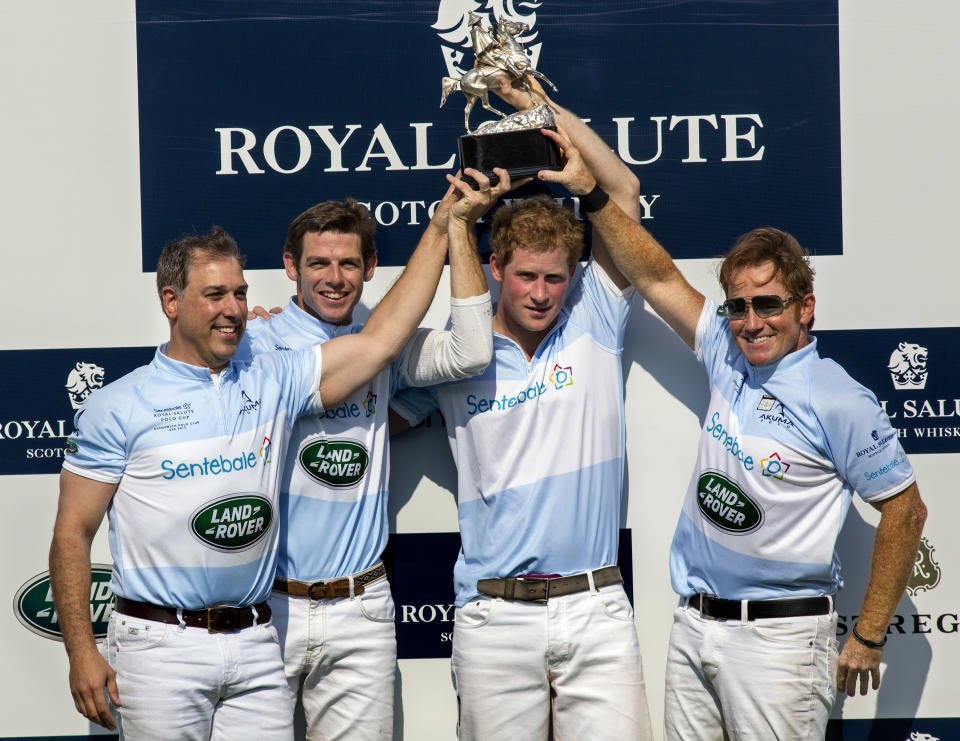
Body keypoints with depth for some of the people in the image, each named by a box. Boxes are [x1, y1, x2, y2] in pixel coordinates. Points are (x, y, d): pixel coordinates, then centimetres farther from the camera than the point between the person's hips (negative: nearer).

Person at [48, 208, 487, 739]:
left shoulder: (273, 382, 9)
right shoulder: (117, 407, -1)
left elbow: (381, 339, 4)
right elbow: (72, 534, -1)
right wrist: (82, 654, -8)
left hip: (255, 646, 3)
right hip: (159, 642, -3)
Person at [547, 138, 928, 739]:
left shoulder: (838, 401, -12)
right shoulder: (728, 357, 6)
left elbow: (905, 511, -7)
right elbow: (657, 278, 12)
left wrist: (869, 639, -5)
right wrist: (589, 190, 7)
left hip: (777, 637, -6)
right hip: (694, 626, 6)